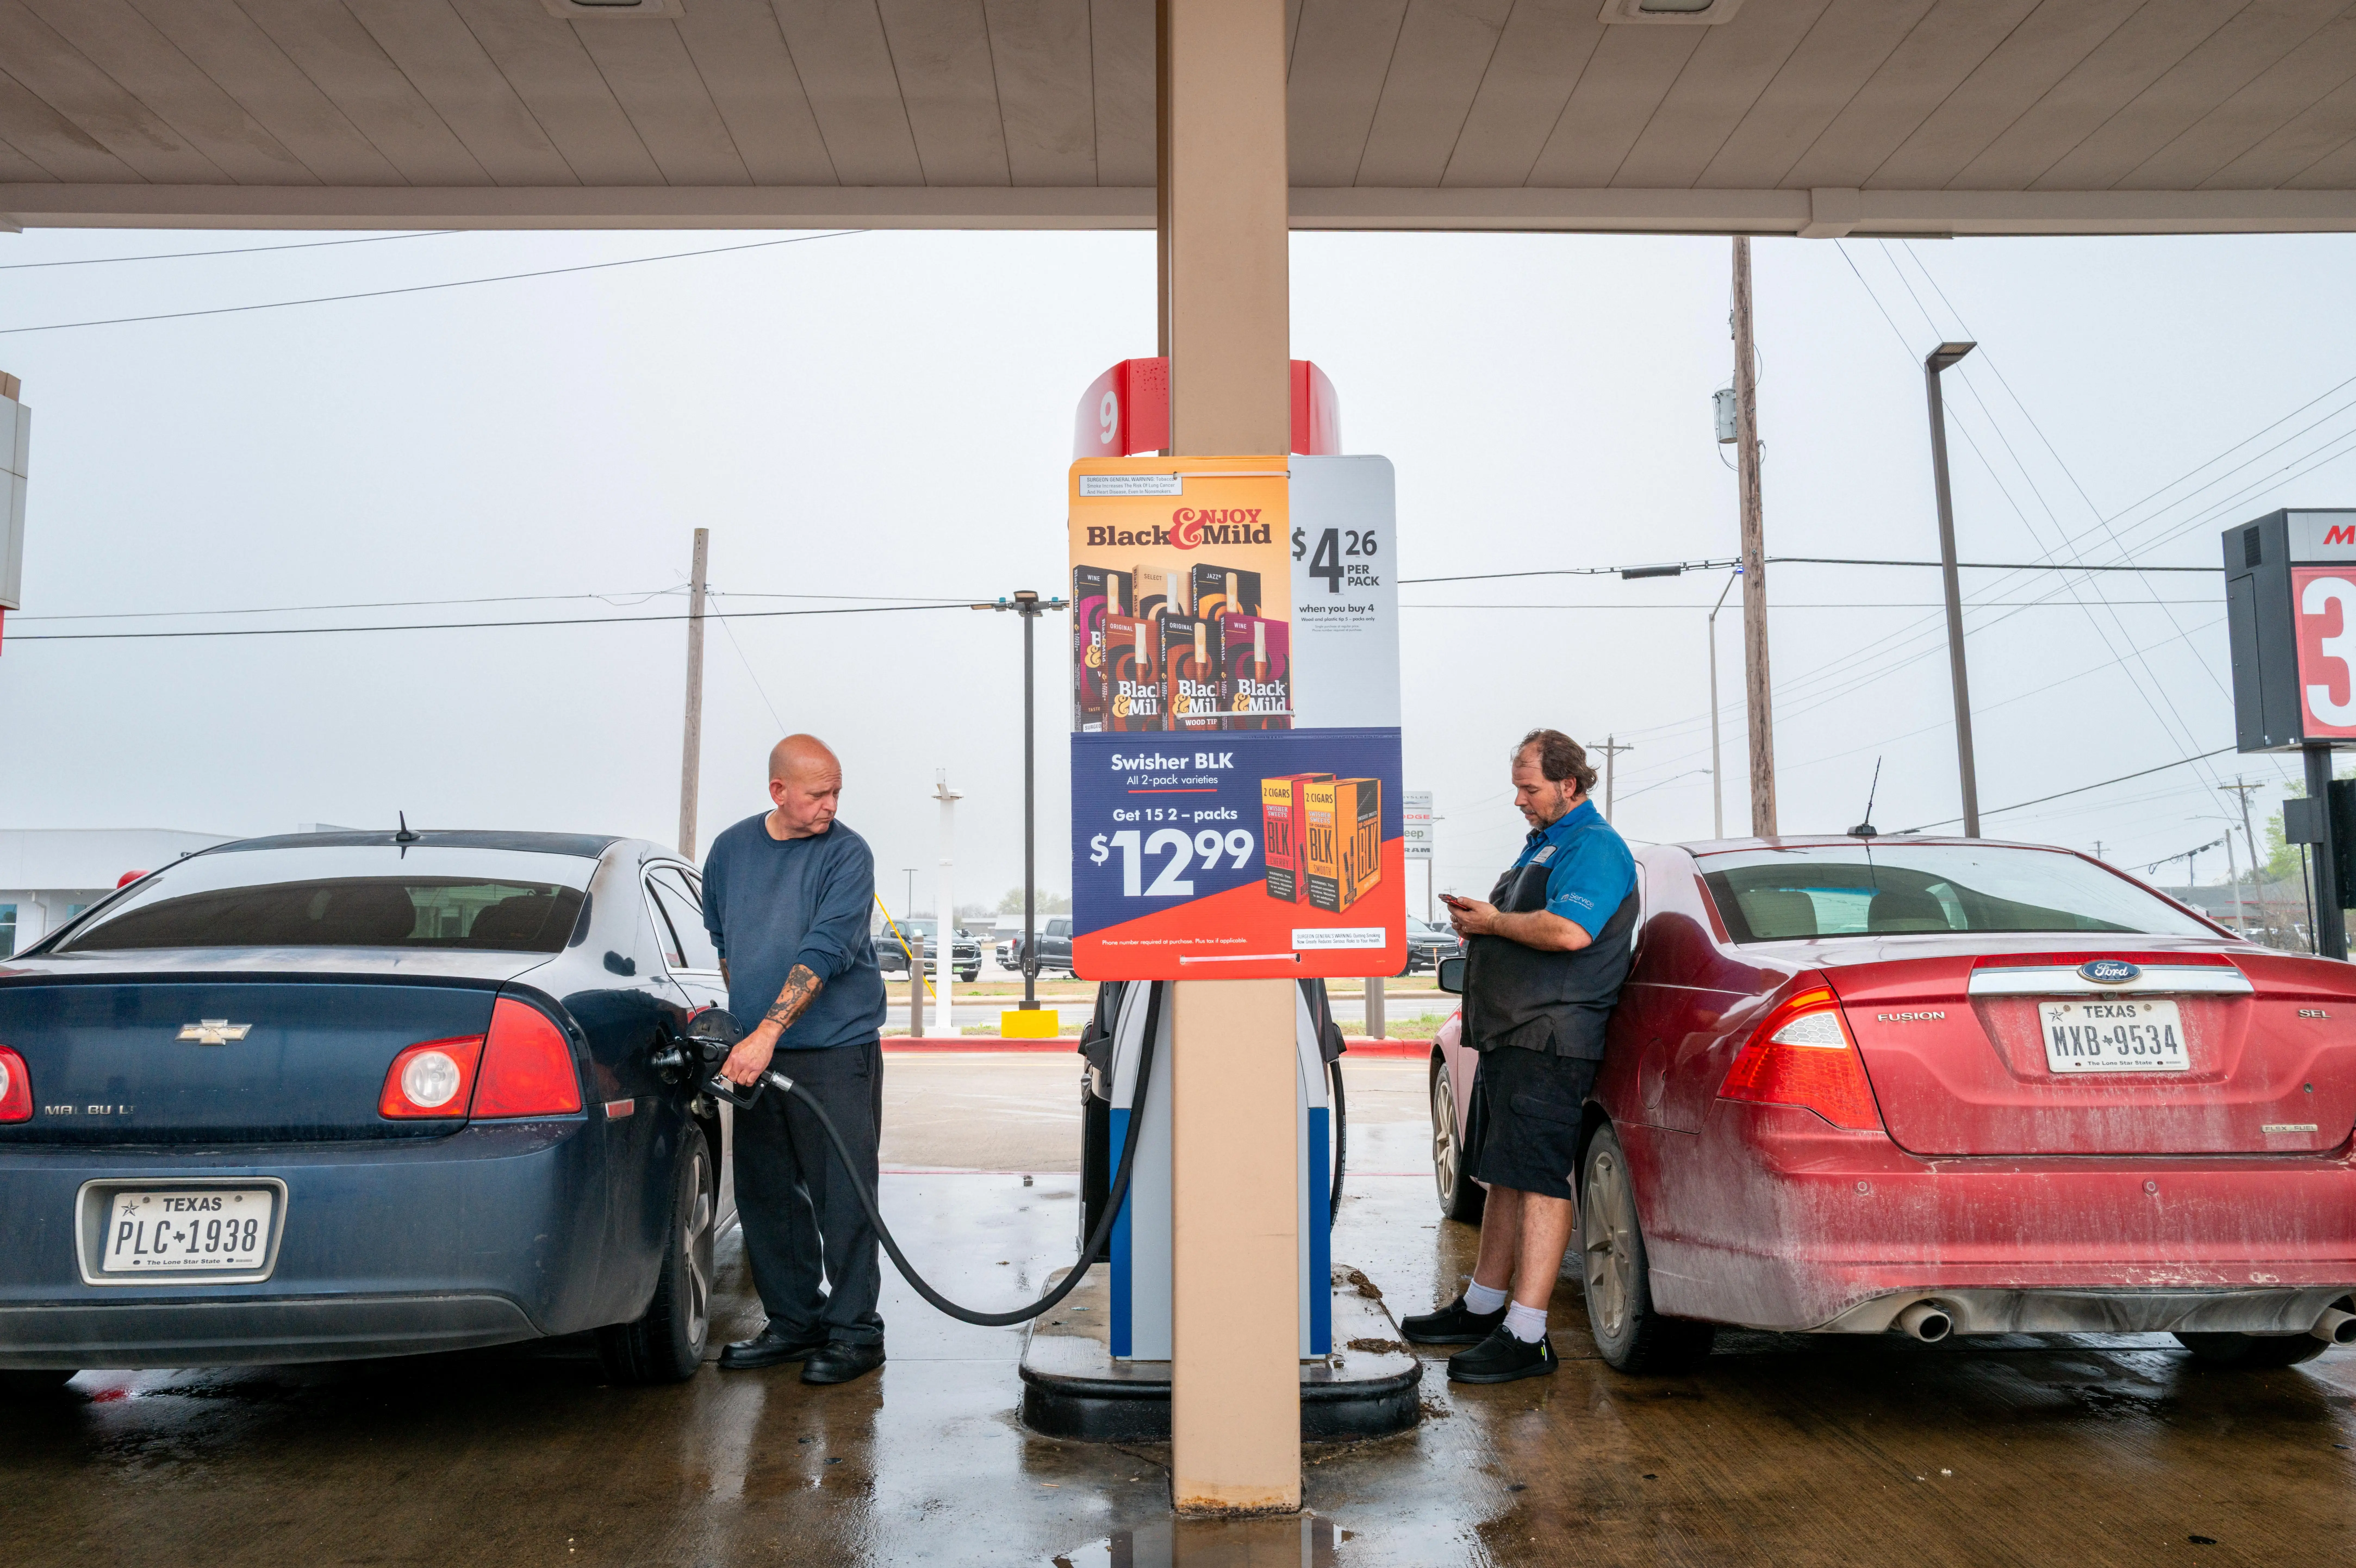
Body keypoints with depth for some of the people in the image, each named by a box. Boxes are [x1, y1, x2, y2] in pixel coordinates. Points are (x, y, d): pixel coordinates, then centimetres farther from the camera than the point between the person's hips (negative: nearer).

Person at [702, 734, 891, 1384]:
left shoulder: (848, 855, -8)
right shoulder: (731, 849, 9)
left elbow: (825, 952, -19)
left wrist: (767, 1035, -24)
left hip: (836, 1048, -5)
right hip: (755, 1054, 6)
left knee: (842, 1196, -3)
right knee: (765, 1195, 10)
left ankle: (853, 1330, 8)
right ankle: (794, 1321, 23)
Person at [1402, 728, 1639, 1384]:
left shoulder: (1594, 846, -10)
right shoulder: (1544, 844, 22)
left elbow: (1571, 931, -27)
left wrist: (1494, 922, -13)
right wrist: (1477, 926, 9)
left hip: (1550, 1042, -10)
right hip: (1510, 1036, 10)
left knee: (1540, 1181, -10)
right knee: (1506, 1175, 16)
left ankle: (1526, 1336, -9)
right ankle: (1483, 1307, 25)